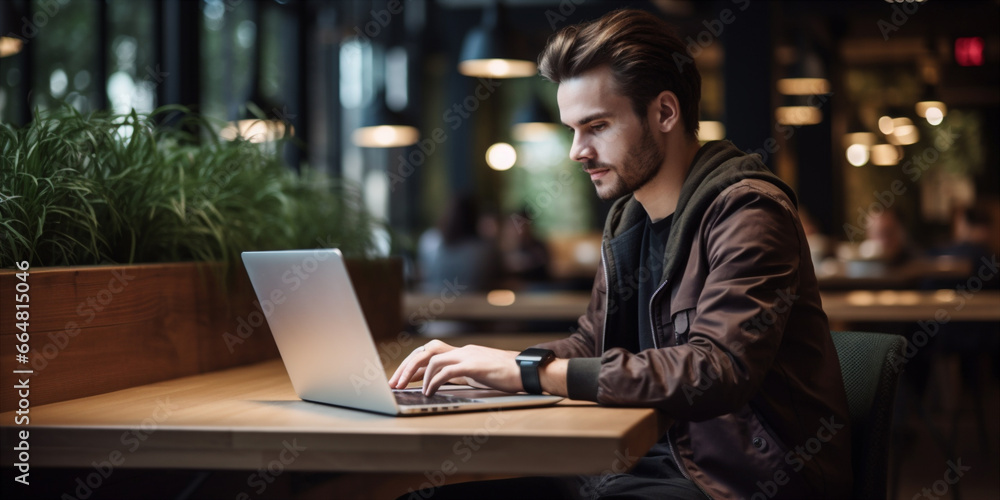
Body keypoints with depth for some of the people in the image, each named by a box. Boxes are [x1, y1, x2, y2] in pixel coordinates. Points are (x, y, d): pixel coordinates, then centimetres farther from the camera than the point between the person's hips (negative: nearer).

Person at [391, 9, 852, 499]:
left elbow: (716, 371, -27)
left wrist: (531, 371, -27)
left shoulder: (747, 213, -16)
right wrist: (477, 363, 2)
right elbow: (593, 345, 21)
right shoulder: (628, 218, 12)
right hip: (664, 459, 8)